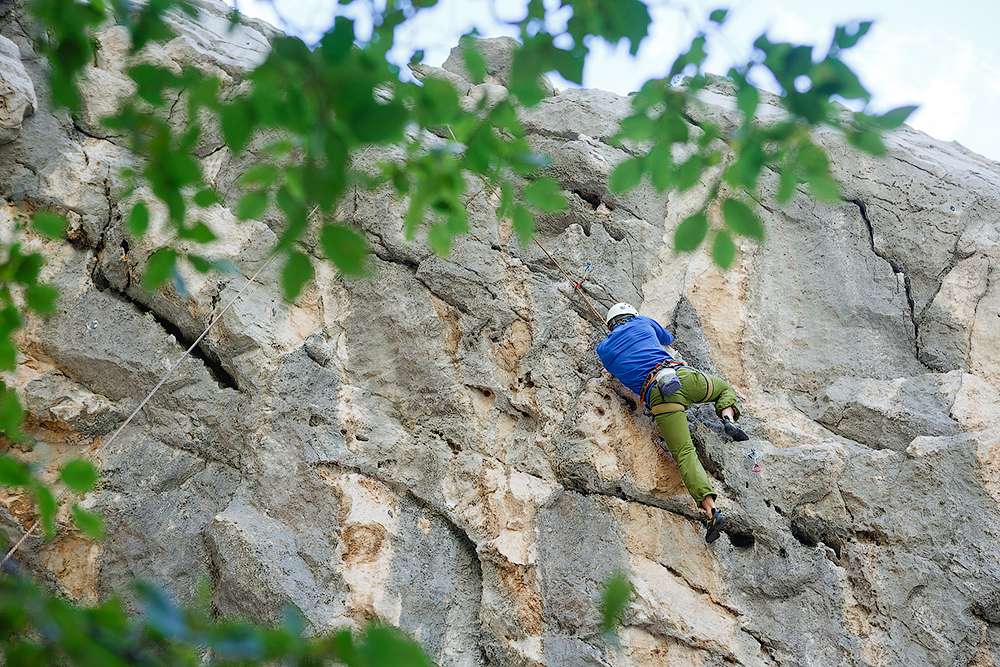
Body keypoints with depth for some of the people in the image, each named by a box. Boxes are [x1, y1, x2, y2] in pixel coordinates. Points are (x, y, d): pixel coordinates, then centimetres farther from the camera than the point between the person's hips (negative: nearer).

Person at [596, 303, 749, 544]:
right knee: (725, 387, 32)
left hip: (658, 395, -1)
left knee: (685, 454, -7)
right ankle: (729, 419, 0)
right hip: (683, 376, 2)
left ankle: (711, 510, -27)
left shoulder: (603, 349, 20)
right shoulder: (642, 322, 24)